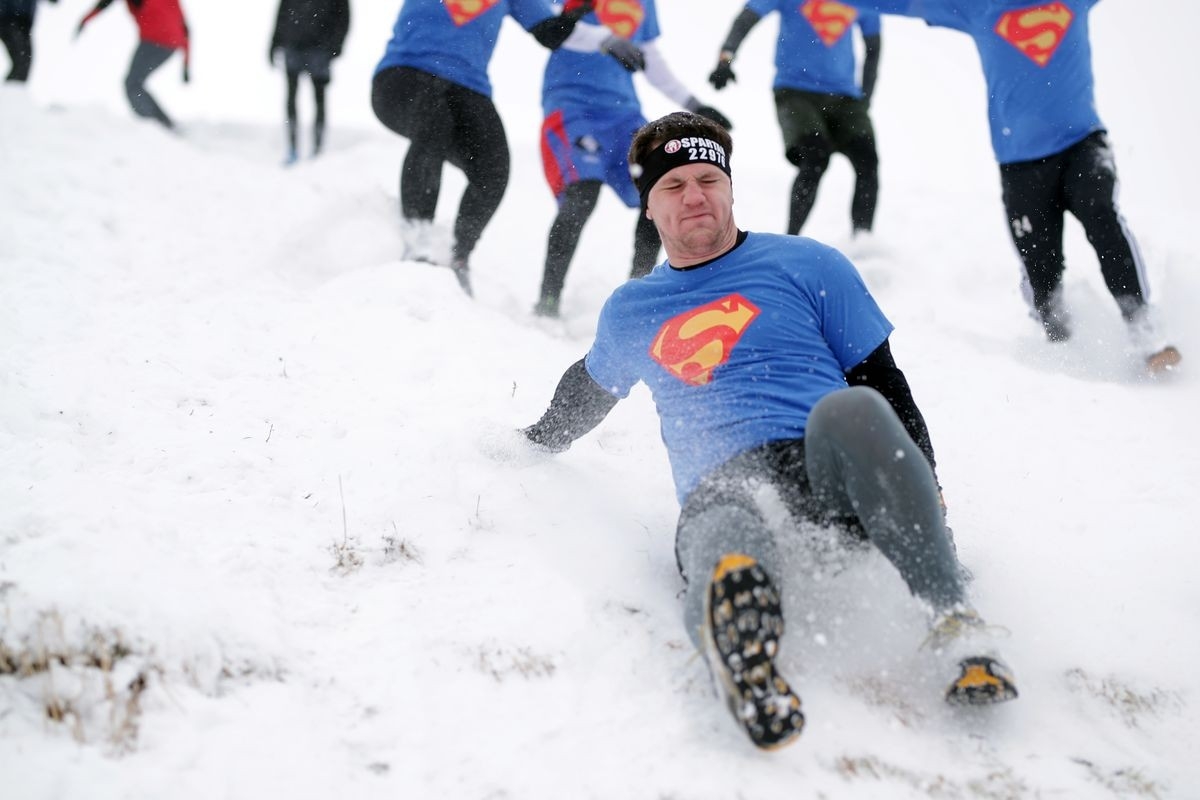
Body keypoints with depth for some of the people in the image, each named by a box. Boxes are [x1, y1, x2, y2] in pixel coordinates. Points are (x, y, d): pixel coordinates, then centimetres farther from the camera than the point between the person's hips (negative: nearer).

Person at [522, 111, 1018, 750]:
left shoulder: (806, 265, 18)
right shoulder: (628, 312, 27)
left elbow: (884, 383, 15)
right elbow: (586, 391, 48)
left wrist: (926, 497, 4)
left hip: (830, 473, 0)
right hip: (719, 487, 0)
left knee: (849, 410, -39)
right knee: (722, 531, -42)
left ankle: (956, 624, -45)